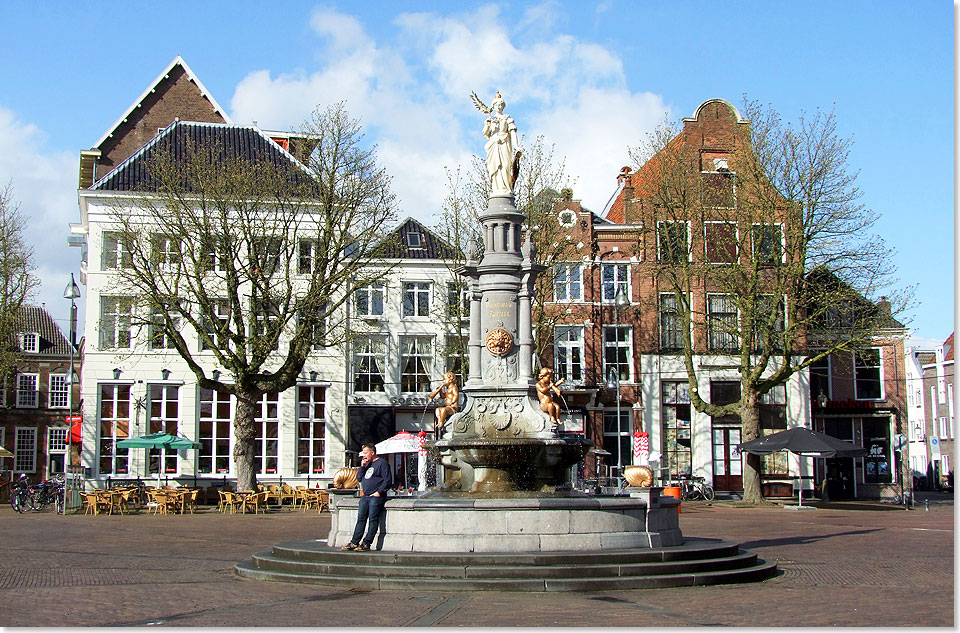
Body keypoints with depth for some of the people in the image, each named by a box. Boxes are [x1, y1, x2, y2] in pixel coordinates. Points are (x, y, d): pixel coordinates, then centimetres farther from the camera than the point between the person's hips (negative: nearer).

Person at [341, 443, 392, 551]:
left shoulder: (382, 463, -5)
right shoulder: (367, 464, 20)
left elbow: (388, 480, -11)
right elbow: (359, 478, 19)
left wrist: (379, 492, -15)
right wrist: (362, 467, 4)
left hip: (375, 497, -8)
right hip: (364, 496, 8)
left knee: (373, 520, -7)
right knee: (361, 519, 5)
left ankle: (366, 544, -7)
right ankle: (354, 542, 4)